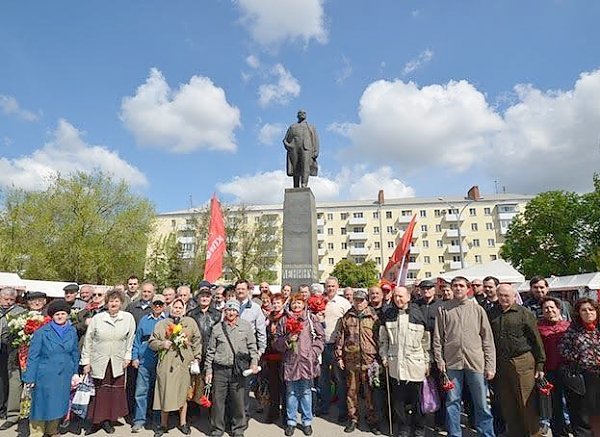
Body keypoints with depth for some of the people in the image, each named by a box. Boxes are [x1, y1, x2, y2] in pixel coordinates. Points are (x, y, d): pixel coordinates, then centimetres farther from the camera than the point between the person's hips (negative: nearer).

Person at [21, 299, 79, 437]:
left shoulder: (72, 332, 1)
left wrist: (75, 373, 8)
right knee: (42, 405, 6)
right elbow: (33, 356, -7)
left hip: (64, 377, 4)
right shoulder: (42, 332, -10)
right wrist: (30, 377, -9)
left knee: (58, 404, 14)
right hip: (45, 376, -3)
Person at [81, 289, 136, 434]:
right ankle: (96, 421, 24)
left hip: (118, 363, 1)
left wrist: (128, 356, 3)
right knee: (98, 392, 6)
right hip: (99, 362, -1)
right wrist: (86, 361, 0)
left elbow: (130, 339, 4)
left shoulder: (128, 318, -5)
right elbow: (88, 340, 0)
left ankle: (108, 421, 25)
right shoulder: (97, 318, -6)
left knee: (114, 392, 7)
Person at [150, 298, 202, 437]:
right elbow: (151, 342, 8)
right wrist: (162, 344, -11)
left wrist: (197, 358, 4)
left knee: (183, 394, 10)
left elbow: (197, 341, 7)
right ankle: (163, 424, 24)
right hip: (166, 364, 0)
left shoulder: (191, 322, 6)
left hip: (184, 364, 0)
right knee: (165, 394, 4)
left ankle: (183, 423, 28)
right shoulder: (162, 324, 7)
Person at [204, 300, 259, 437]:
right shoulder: (217, 328, 5)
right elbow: (210, 351, 9)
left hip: (238, 370, -1)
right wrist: (208, 370, 7)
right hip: (219, 370, 1)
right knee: (217, 401, 7)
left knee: (238, 401, 6)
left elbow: (252, 346, 4)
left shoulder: (246, 326, 2)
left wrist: (254, 361, -8)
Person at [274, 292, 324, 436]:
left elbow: (320, 336, 2)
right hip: (290, 361, 1)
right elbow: (276, 342, 5)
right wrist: (287, 339, -13)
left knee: (306, 392, 10)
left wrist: (314, 352, -7)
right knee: (291, 392, 12)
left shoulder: (311, 318, 1)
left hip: (307, 361, -1)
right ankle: (291, 422, 28)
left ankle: (307, 422, 26)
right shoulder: (284, 320, 4)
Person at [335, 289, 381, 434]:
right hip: (351, 360, 2)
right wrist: (339, 357, 4)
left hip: (369, 360, -1)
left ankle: (372, 420, 20)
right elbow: (340, 338, 7)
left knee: (370, 392, 5)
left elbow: (379, 338, 3)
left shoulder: (373, 317, 2)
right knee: (351, 391, 10)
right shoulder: (346, 317, 6)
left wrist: (379, 358, 0)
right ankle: (353, 419, 25)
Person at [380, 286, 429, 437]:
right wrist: (384, 357, 5)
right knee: (397, 400, 10)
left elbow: (426, 341, 0)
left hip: (415, 364, -2)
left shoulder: (418, 314, -5)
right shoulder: (388, 314, 3)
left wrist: (427, 363, 2)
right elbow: (383, 338, 11)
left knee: (417, 400, 9)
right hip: (395, 364, 3)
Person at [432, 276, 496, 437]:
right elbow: (437, 337, 5)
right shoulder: (443, 309, 4)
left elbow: (487, 338, 4)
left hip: (476, 362, 0)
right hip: (452, 363, 0)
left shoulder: (477, 309, 5)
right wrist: (439, 360, -2)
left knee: (482, 404, 8)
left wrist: (490, 365, -1)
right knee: (452, 402, 9)